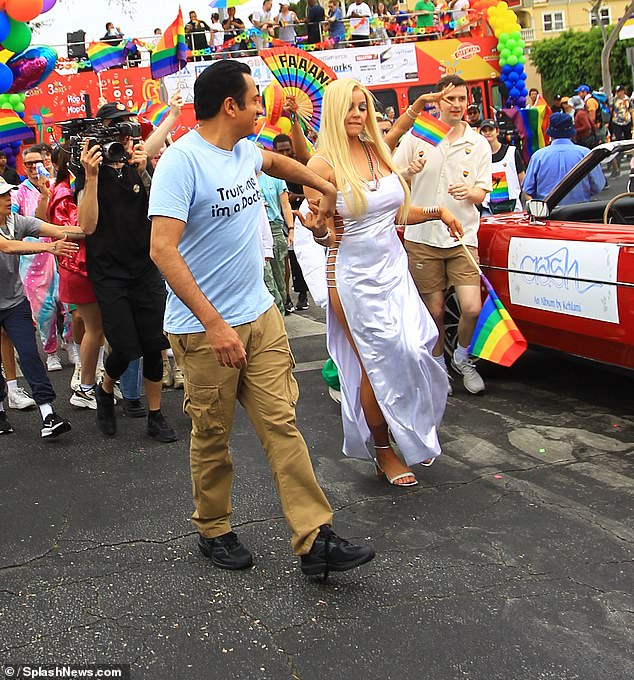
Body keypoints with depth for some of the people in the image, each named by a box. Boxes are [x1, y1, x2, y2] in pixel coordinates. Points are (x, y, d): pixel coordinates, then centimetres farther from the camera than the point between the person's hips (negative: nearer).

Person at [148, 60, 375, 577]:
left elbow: (276, 161, 35)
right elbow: (163, 249, -23)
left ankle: (316, 539, 5)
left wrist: (326, 188, 40)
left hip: (260, 315, 7)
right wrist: (215, 324, -27)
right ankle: (214, 531, 29)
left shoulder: (244, 150, 9)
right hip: (205, 328, -6)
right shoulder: (182, 161, -16)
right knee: (212, 436, 8)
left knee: (282, 424, 2)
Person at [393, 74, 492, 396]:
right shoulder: (417, 137, 1)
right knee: (434, 310, 5)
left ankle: (462, 358, 19)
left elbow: (482, 192, 4)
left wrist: (469, 192, -19)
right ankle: (438, 365, 28)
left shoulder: (478, 144, 5)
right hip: (422, 237, 0)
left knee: (472, 308, -10)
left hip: (462, 237, 1)